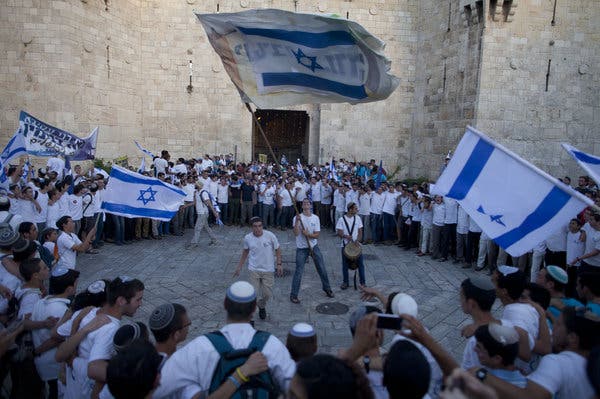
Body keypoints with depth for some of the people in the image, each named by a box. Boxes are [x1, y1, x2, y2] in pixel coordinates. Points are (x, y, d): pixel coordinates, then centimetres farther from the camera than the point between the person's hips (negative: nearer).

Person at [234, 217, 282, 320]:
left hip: (268, 270, 0)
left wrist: (279, 264, -7)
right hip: (254, 270, 0)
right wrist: (239, 267, 14)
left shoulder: (270, 236, -13)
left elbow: (277, 250, 0)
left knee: (267, 294, 8)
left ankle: (262, 307, 40)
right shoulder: (247, 238, -7)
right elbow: (245, 252, 10)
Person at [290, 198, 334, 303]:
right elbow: (296, 233, -21)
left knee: (322, 268, 12)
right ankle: (293, 295, 7)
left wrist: (307, 234, -22)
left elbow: (316, 235, -4)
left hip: (313, 246, 4)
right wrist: (297, 221, -30)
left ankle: (327, 288, 33)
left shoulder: (315, 218, -1)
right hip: (301, 248, -3)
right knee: (299, 272, -4)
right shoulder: (297, 217, -9)